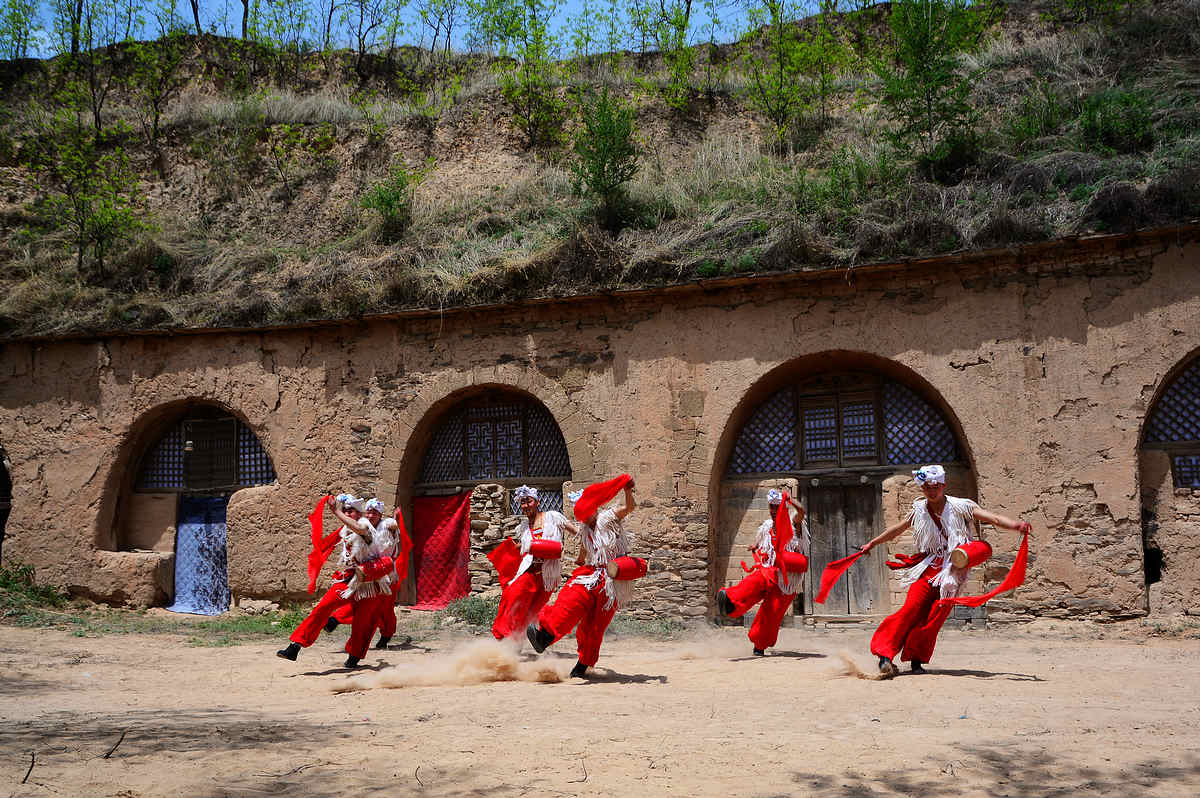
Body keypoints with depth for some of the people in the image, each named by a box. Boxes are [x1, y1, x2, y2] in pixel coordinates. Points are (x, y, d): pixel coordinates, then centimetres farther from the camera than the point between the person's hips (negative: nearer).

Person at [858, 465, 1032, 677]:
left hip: (952, 571, -2)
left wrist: (1016, 525, -28)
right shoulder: (919, 510, 9)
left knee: (934, 619, -7)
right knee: (911, 608, -14)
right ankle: (885, 655, -14)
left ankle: (917, 660, 7)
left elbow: (994, 519, -9)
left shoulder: (960, 507, -1)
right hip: (927, 568, 2)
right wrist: (872, 543, 34)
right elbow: (897, 529, 25)